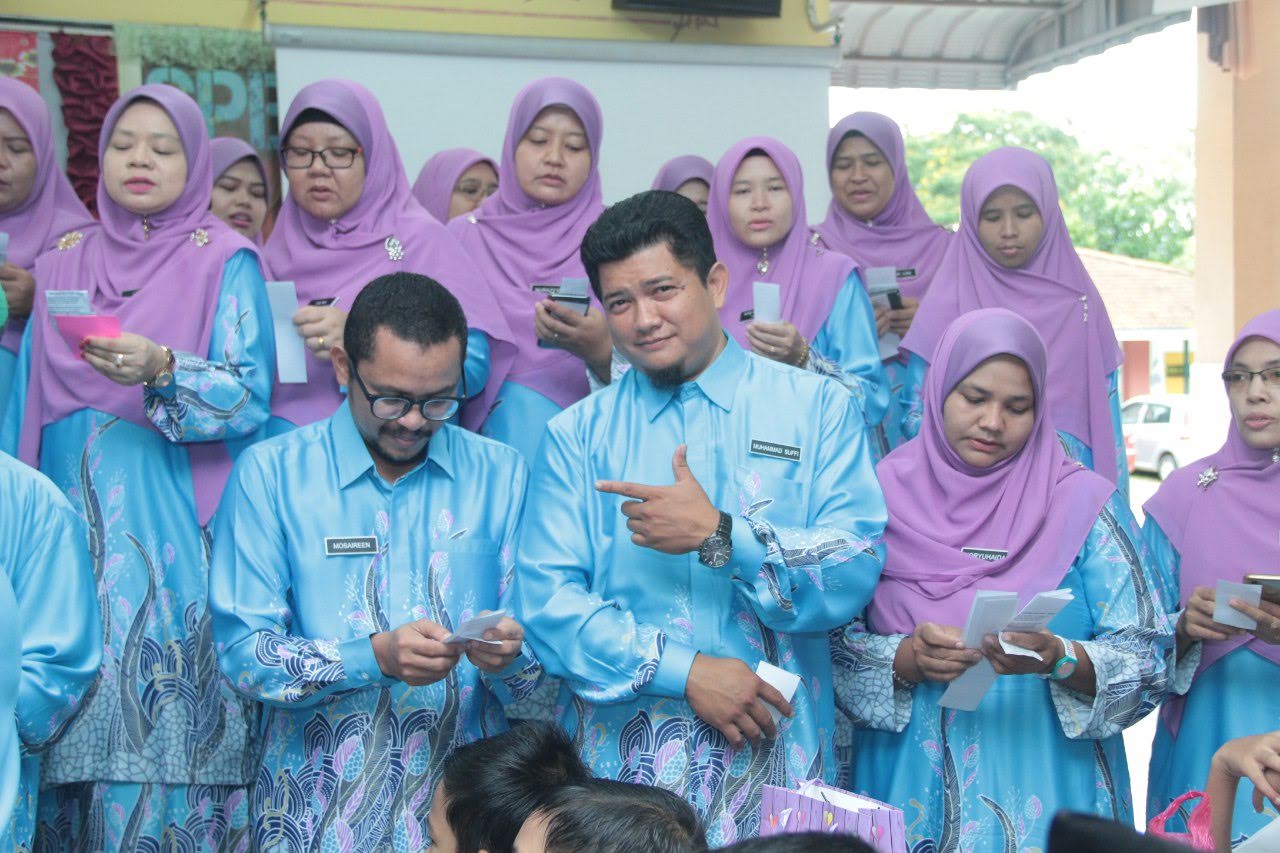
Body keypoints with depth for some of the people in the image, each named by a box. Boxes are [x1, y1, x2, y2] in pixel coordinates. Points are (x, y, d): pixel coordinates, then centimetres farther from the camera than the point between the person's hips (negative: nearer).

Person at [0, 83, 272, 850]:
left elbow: (249, 396, -9)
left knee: (160, 716, -8)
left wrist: (162, 370, -25)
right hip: (70, 522, 4)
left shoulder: (225, 261, 1)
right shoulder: (63, 263, 14)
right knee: (68, 713, 3)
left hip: (173, 529, -4)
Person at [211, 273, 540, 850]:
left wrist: (508, 658, -14)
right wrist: (377, 656, -17)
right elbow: (242, 653, -4)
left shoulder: (501, 475, 9)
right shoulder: (271, 473, 3)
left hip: (464, 800, 1)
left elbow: (533, 675, 8)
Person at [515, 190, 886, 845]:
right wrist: (685, 671, -13)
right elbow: (546, 602, -3)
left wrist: (720, 535, -17)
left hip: (771, 763, -1)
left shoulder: (817, 408, 4)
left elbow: (853, 578, -6)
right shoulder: (576, 435, 7)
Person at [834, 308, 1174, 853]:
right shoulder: (882, 498, 2)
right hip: (909, 790, 1)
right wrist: (905, 659, -19)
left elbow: (1148, 658, -4)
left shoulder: (1084, 504, 0)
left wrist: (1058, 659, -22)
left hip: (1046, 792, -1)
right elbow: (833, 642, -1)